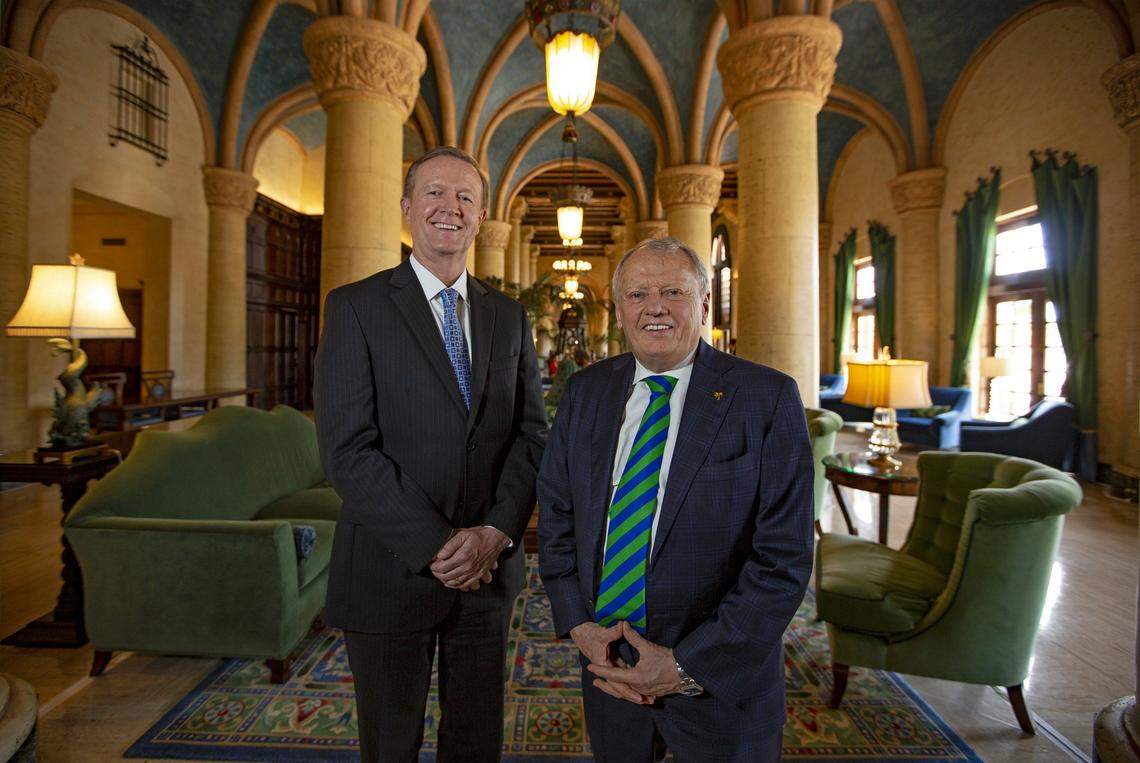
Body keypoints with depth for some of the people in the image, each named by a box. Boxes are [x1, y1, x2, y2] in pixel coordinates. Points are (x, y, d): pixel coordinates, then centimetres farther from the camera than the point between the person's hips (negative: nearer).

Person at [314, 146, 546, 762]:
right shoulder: (356, 306, -7)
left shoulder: (509, 316, 6)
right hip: (392, 570, -3)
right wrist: (438, 544, -17)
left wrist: (497, 532, -12)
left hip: (489, 568, 4)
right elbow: (347, 449, -14)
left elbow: (531, 434, 2)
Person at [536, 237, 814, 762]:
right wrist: (579, 626, -7)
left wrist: (688, 664, -15)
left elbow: (784, 558, -15)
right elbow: (554, 513, 3)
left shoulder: (767, 398, -14)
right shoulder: (585, 391, -1)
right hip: (607, 667, 4)